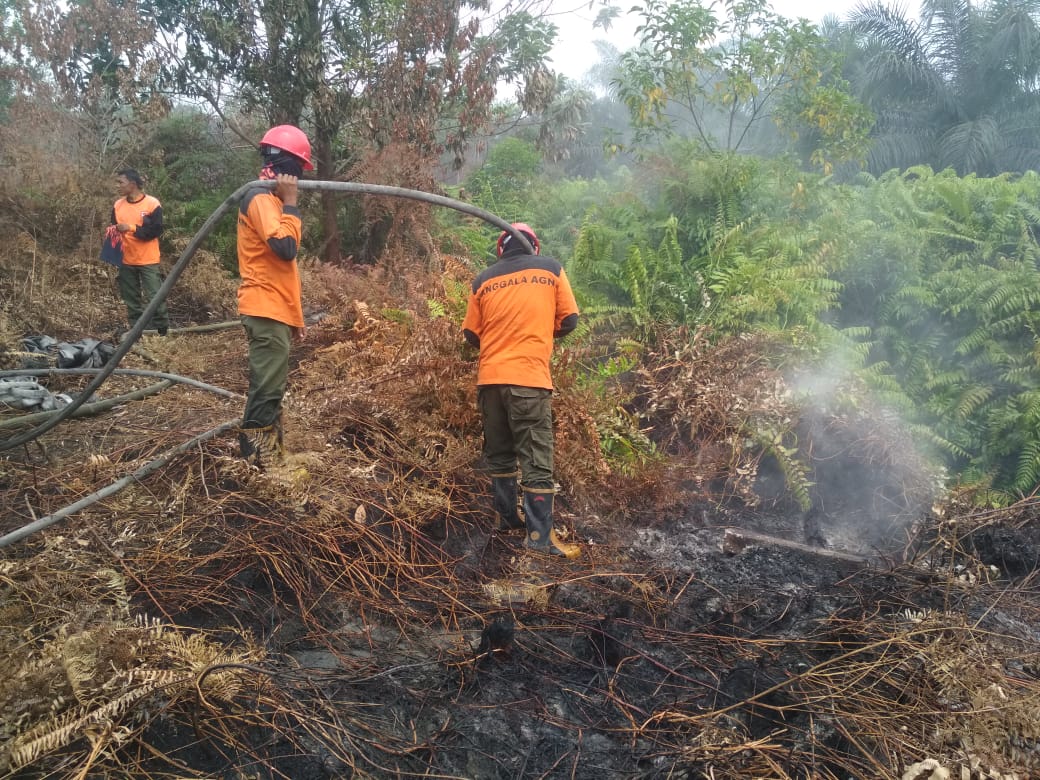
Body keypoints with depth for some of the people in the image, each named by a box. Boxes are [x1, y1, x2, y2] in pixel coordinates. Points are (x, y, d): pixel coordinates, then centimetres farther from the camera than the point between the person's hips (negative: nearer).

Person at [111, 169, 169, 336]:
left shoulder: (152, 203, -8)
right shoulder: (118, 205, 7)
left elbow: (157, 230, -14)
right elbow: (115, 229, 17)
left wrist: (132, 228, -20)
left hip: (148, 261, -5)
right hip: (126, 261, 5)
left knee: (154, 297, -6)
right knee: (131, 298, 10)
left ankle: (163, 331, 2)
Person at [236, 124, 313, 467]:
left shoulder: (270, 198, 20)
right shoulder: (260, 198, -12)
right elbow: (286, 247, -25)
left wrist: (294, 314, 23)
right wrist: (291, 204, -14)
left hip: (274, 309, 10)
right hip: (266, 309, -10)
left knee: (269, 387, 14)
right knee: (267, 389, -8)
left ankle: (265, 456, 22)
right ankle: (256, 461, -3)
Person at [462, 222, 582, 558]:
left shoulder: (483, 279, 9)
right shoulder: (551, 269, 5)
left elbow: (471, 334, 10)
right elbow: (569, 320, 6)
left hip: (489, 379, 3)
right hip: (529, 378, -3)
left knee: (498, 453, 17)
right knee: (536, 460, -1)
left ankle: (507, 516, 28)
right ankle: (540, 536, -2)